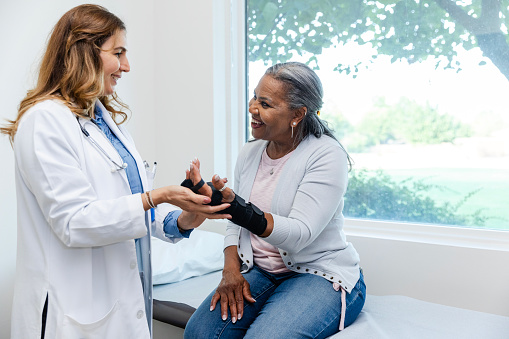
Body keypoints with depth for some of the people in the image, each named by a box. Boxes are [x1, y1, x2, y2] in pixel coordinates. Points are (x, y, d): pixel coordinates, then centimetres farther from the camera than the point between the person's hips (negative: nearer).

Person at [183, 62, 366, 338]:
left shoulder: (326, 155, -14)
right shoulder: (249, 153, 5)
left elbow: (299, 235, -24)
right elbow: (235, 225, 11)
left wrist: (233, 205, -36)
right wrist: (231, 270, -7)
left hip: (321, 276, -5)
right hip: (260, 272, 5)